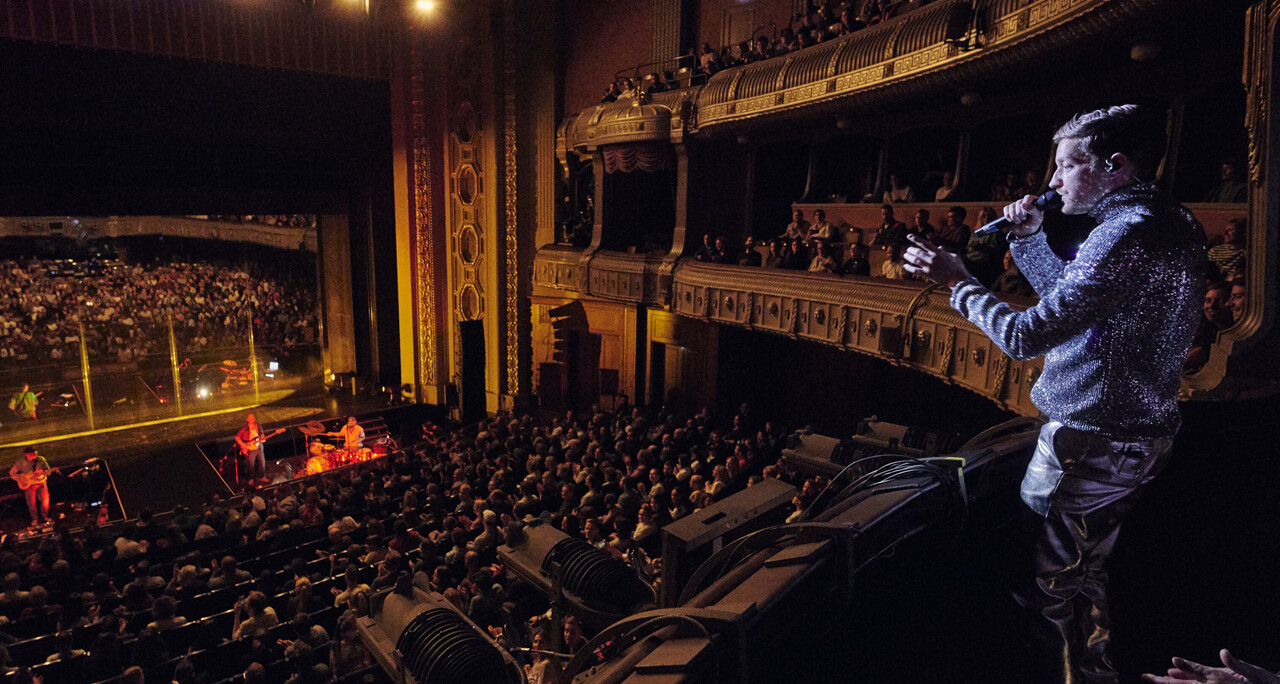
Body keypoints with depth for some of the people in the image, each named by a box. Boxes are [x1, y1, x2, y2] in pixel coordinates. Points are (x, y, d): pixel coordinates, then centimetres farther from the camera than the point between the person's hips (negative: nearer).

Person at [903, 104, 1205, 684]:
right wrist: (1028, 238, 12)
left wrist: (954, 279, -15)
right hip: (1138, 435, 11)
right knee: (1084, 571, 26)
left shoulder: (1128, 234, -24)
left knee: (1058, 582, 4)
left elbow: (1025, 336, -28)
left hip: (1093, 445, -11)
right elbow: (1071, 295, 21)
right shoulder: (1168, 224, 10)